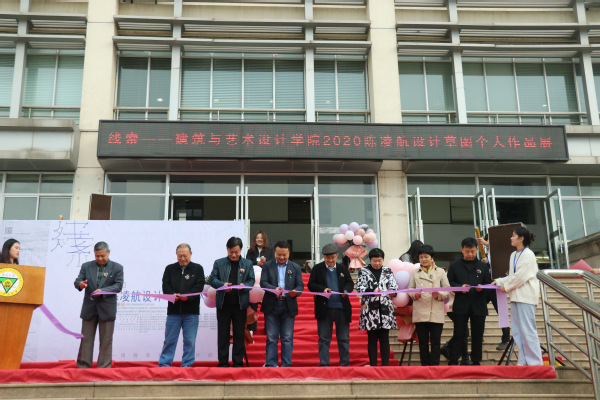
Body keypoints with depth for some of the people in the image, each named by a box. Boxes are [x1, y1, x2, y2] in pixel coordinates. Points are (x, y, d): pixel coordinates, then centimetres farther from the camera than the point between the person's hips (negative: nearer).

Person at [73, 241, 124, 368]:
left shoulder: (117, 267, 2)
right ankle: (83, 367, 13)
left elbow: (118, 285, -5)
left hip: (107, 309, -2)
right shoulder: (86, 266, 10)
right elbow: (77, 281, 4)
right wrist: (80, 284, -21)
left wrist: (102, 291, -19)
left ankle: (104, 368, 9)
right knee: (86, 339, 6)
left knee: (106, 340, 2)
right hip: (89, 309, 2)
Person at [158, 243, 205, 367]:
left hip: (191, 311, -1)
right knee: (169, 340, 4)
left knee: (190, 341, 3)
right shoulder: (170, 268, 12)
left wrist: (188, 296, -20)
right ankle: (164, 365, 13)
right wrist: (172, 294, -17)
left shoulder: (197, 268, 7)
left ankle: (187, 365, 13)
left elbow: (199, 286, -3)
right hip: (173, 310, 1)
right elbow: (165, 285, 3)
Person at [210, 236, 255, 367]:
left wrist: (244, 286, -16)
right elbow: (213, 279, 2)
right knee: (222, 334, 4)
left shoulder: (247, 264, 10)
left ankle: (238, 362, 14)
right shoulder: (218, 263, 8)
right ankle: (223, 362, 13)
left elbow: (251, 281, 5)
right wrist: (222, 285, -18)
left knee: (239, 334, 5)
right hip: (223, 303, 0)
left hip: (240, 304, 0)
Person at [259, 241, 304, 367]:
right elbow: (263, 282, -2)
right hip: (271, 306, -1)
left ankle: (286, 365, 8)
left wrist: (295, 292, -17)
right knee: (271, 337, 2)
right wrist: (274, 289, -21)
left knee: (287, 338, 2)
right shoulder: (267, 265, 8)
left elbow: (300, 285, 6)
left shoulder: (295, 267, 11)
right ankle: (271, 364, 9)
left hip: (289, 306, 1)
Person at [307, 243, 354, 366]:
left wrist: (346, 290, -11)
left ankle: (344, 364, 18)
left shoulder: (343, 269, 10)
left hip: (342, 309, 2)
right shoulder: (317, 269, 3)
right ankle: (324, 364, 11)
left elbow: (350, 283, 11)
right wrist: (322, 289, -18)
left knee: (344, 339, 8)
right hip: (324, 309, -2)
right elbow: (311, 285, -1)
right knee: (324, 339, 4)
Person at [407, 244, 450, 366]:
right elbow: (409, 288, 12)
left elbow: (447, 290, 7)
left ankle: (435, 365, 7)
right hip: (420, 312, 1)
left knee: (435, 341, 0)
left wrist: (439, 294, -12)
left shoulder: (440, 272, 9)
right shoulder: (415, 273, 12)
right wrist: (414, 294, -9)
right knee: (423, 341, 6)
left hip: (436, 313, -1)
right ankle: (425, 365, 14)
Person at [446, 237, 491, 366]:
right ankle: (453, 361, 5)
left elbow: (489, 283, 10)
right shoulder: (454, 266, 6)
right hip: (461, 305, -2)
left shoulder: (483, 266, 12)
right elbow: (449, 283, 3)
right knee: (459, 334, -2)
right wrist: (460, 287, -14)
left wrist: (482, 287, -11)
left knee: (477, 335, 6)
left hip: (478, 306, 2)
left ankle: (476, 361, 16)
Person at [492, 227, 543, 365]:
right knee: (517, 331, 9)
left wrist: (507, 286, -7)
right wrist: (499, 281, 8)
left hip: (526, 297, -9)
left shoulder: (528, 255, -10)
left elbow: (521, 276, -15)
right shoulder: (514, 255, 16)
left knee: (528, 330, -7)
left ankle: (535, 362, -1)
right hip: (516, 296, 9)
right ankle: (523, 361, 15)